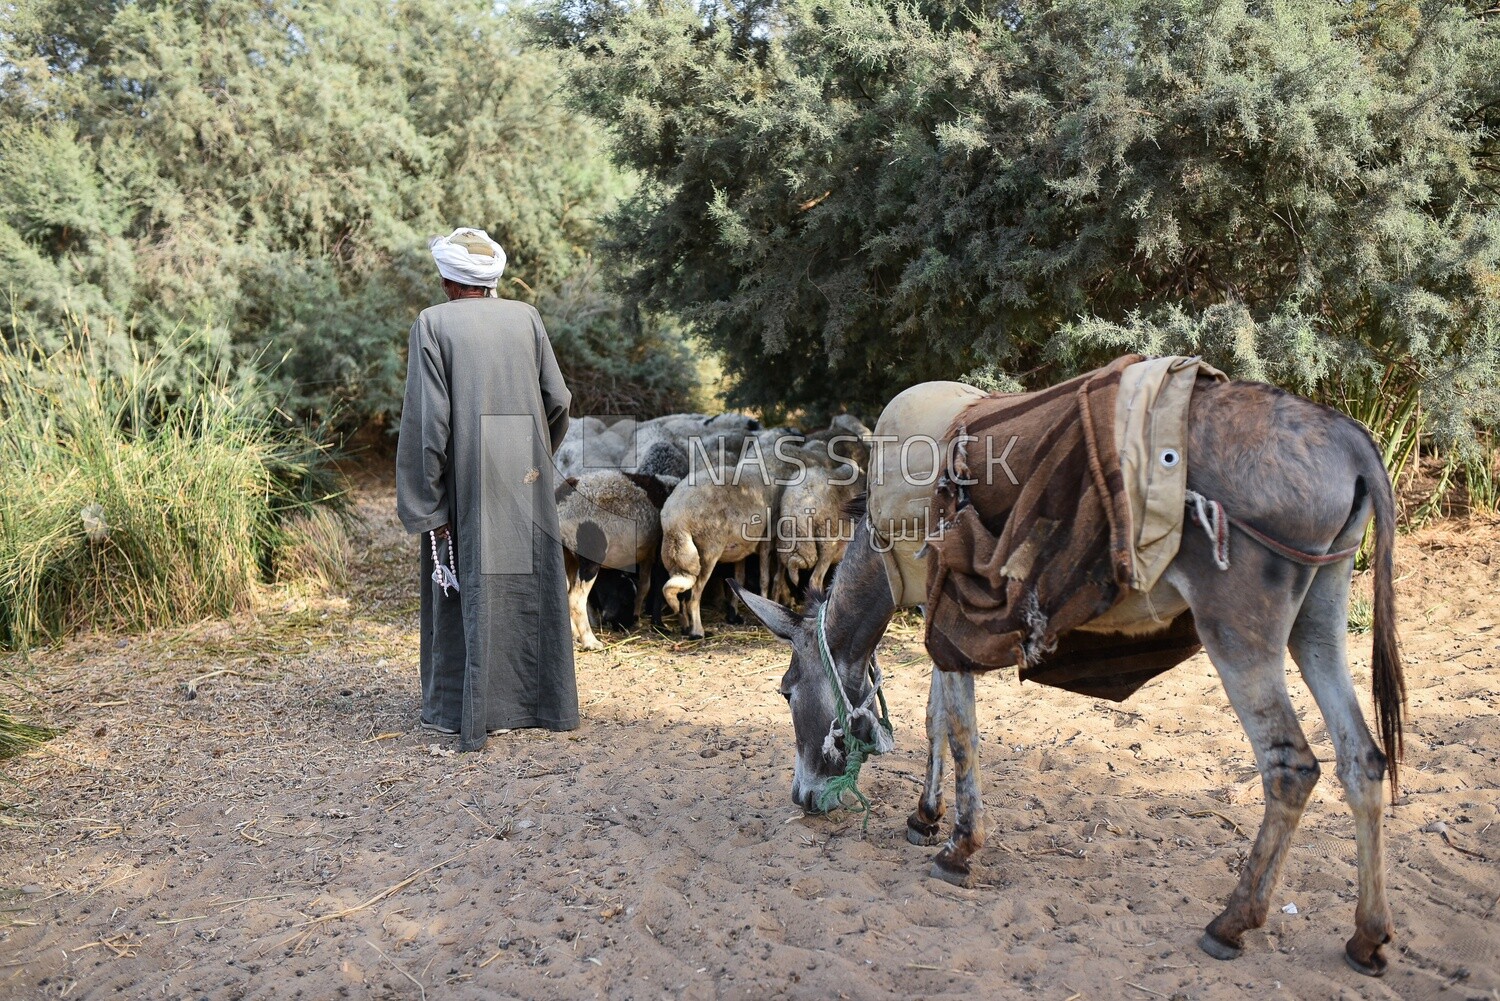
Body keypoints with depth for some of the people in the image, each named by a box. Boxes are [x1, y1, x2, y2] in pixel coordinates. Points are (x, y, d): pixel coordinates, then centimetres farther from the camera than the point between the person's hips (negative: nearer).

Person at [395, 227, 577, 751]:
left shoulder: (432, 324, -5)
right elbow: (557, 399, 4)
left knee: (467, 586, 5)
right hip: (526, 478, 3)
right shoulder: (526, 318, 5)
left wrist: (427, 504, -8)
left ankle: (464, 711, 11)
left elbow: (428, 418, -11)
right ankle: (542, 699, 21)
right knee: (532, 582, 12)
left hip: (467, 477, -3)